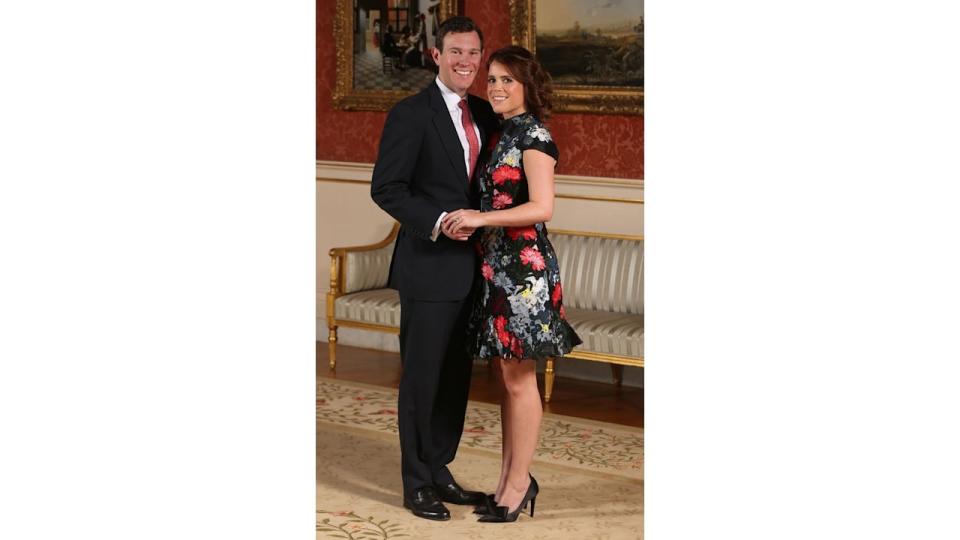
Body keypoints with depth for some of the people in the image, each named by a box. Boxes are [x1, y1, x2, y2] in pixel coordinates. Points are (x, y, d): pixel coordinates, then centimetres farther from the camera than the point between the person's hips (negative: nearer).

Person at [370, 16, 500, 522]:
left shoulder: (483, 113, 11)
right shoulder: (410, 114, -9)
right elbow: (386, 188, -13)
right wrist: (437, 223, -23)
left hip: (469, 267, 7)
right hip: (429, 269, -7)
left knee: (457, 376, 14)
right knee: (421, 376, 2)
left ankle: (439, 472, 27)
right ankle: (417, 484, 14)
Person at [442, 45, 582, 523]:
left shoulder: (533, 135, -10)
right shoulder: (503, 134, 16)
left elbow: (542, 208, -19)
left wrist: (481, 218, -21)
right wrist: (471, 226, 3)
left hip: (525, 268, -9)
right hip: (498, 265, 9)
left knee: (519, 378, -2)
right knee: (507, 376, 12)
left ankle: (519, 481, 7)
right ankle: (509, 479, 19)